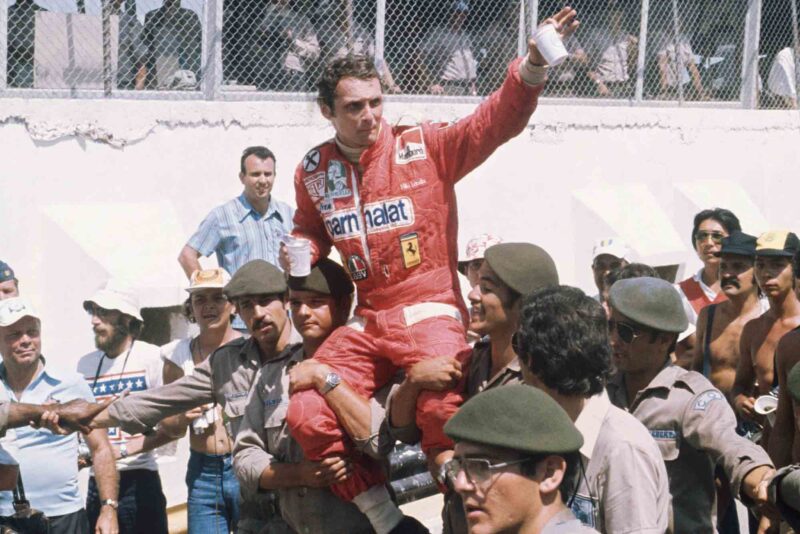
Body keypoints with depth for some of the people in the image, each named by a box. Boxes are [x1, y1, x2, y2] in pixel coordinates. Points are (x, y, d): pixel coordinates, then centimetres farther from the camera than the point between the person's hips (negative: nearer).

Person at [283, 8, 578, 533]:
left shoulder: (425, 147, -2)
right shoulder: (313, 171, 9)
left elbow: (498, 120, -13)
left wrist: (534, 63, -29)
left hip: (430, 314, -4)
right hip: (367, 324, 5)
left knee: (444, 415, -30)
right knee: (307, 416, -12)